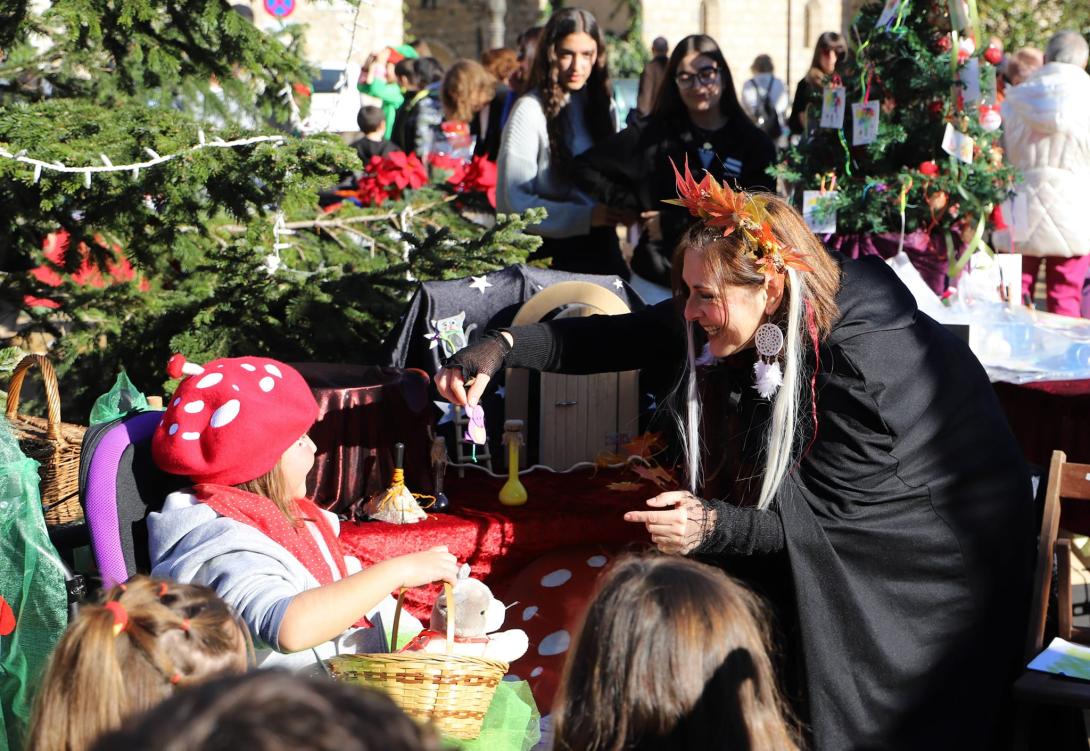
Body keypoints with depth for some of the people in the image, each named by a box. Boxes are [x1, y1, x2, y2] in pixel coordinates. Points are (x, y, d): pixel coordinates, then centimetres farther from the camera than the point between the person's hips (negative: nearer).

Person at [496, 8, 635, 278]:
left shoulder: (603, 104, 9)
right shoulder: (531, 111, -10)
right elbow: (512, 200, -15)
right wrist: (585, 217, -22)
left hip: (603, 247, 5)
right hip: (554, 254, -5)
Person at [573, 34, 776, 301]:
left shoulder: (755, 144, 1)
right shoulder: (653, 135, 4)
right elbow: (585, 168, 8)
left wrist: (671, 224, -10)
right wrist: (635, 207, -1)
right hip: (656, 283, 1)